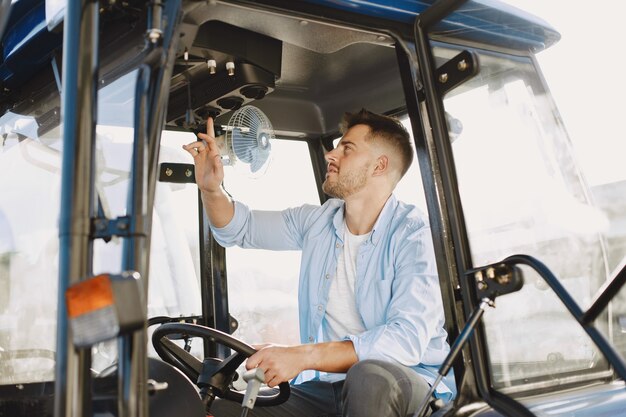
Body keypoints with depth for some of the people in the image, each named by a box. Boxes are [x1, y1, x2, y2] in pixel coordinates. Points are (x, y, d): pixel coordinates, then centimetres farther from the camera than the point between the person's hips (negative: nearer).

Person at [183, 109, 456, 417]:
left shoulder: (413, 233, -13)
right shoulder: (318, 221, 6)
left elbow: (407, 337, -26)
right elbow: (239, 229, 18)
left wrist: (302, 356, -33)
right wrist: (211, 188, -4)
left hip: (407, 383, -3)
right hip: (323, 389, 4)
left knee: (369, 377, -37)